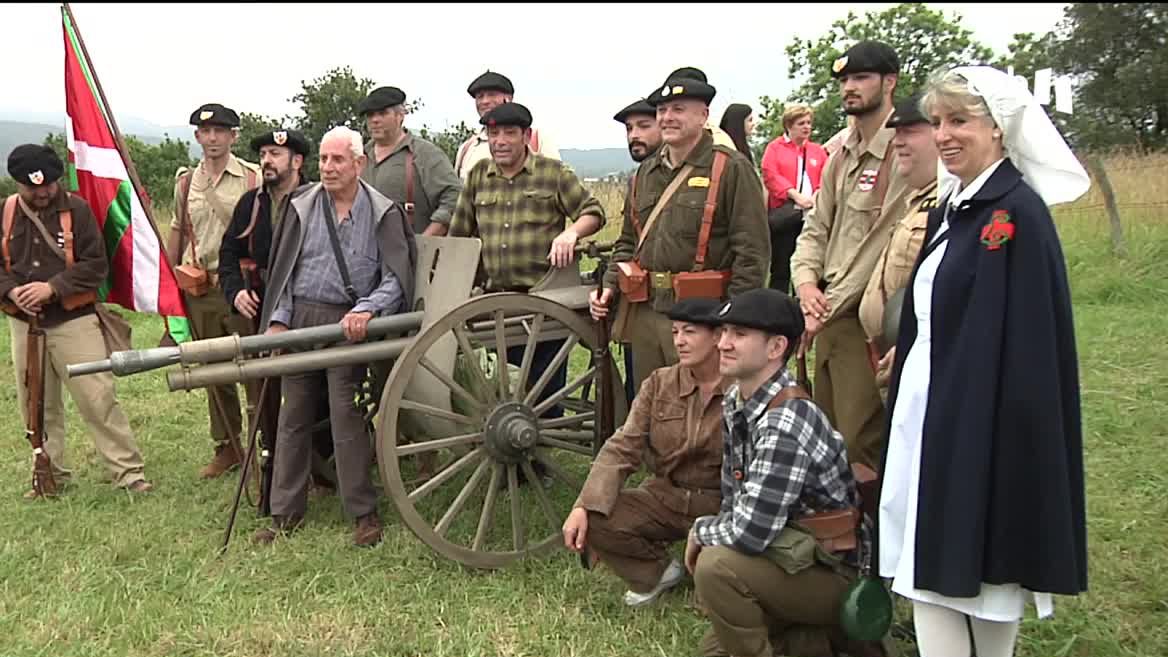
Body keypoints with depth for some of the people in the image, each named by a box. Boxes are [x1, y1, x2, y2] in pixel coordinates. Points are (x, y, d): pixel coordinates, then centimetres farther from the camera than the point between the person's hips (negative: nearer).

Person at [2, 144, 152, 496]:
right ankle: (50, 474, 27)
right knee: (36, 405, 12)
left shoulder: (77, 209, -6)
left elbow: (96, 265, -9)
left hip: (73, 321, -4)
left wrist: (53, 287, -19)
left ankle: (129, 472, 1)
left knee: (99, 399, -6)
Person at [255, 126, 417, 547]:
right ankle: (286, 512, 17)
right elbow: (283, 268, 11)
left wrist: (367, 310, -18)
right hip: (300, 319, 4)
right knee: (293, 414, 7)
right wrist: (277, 319, 2)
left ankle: (364, 514, 6)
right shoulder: (302, 207, 8)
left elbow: (396, 276, -3)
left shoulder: (382, 213, -1)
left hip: (348, 323, -3)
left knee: (345, 413, -7)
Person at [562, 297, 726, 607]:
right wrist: (583, 507, -17)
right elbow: (622, 449, -5)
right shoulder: (659, 384, 1)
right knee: (592, 523, -17)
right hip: (664, 497, 4)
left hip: (721, 504, -3)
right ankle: (657, 570, 12)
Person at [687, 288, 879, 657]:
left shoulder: (785, 425, -31)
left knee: (716, 566, -30)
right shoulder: (736, 403, -1)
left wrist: (700, 530, -14)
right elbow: (734, 504, 9)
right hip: (794, 556, 9)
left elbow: (749, 533, -32)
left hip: (840, 574, -9)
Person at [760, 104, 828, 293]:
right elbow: (770, 176, -8)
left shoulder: (817, 150, 16)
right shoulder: (775, 147, 5)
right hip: (784, 216, -3)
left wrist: (817, 196, -13)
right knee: (781, 268, 0)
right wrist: (795, 195, -18)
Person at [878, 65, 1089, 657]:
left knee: (980, 560, 4)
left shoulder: (1018, 212, -13)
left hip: (980, 414, -8)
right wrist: (902, 359, 15)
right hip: (927, 407, 8)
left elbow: (1025, 343, -17)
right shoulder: (949, 208, 12)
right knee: (929, 562, 11)